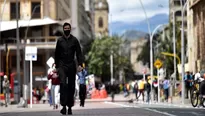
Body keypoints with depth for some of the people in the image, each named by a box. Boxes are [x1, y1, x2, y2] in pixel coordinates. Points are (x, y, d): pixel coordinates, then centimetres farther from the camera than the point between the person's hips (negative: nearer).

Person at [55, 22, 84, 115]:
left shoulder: (74, 40, 5)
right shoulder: (60, 40, 7)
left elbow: (79, 53, 2)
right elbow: (57, 54, 13)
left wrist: (80, 64, -10)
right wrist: (57, 66, 11)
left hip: (71, 66, 1)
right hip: (62, 66, -1)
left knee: (71, 86, 3)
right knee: (63, 84, -18)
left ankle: (70, 106, 11)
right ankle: (64, 106, -22)